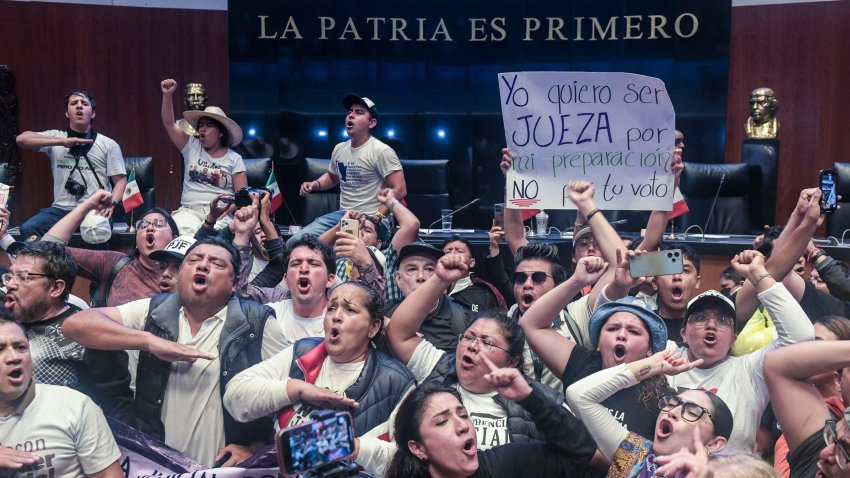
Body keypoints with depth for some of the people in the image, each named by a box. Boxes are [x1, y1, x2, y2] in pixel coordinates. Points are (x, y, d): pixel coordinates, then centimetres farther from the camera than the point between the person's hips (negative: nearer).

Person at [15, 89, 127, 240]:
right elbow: (21, 139, -3)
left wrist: (111, 203, -18)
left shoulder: (108, 144, 9)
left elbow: (121, 180, 3)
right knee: (27, 229, -23)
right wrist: (63, 142, -13)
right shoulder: (55, 137, 13)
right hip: (61, 210, 2)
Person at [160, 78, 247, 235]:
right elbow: (169, 124, 7)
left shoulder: (234, 158, 8)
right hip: (190, 210, 2)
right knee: (178, 232, -33)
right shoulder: (192, 146, 15)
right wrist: (167, 95, -5)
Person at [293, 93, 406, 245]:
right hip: (341, 215, 7)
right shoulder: (339, 149, 13)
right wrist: (315, 184, 11)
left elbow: (399, 189, -15)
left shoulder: (381, 151, -10)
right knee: (293, 243, -6)